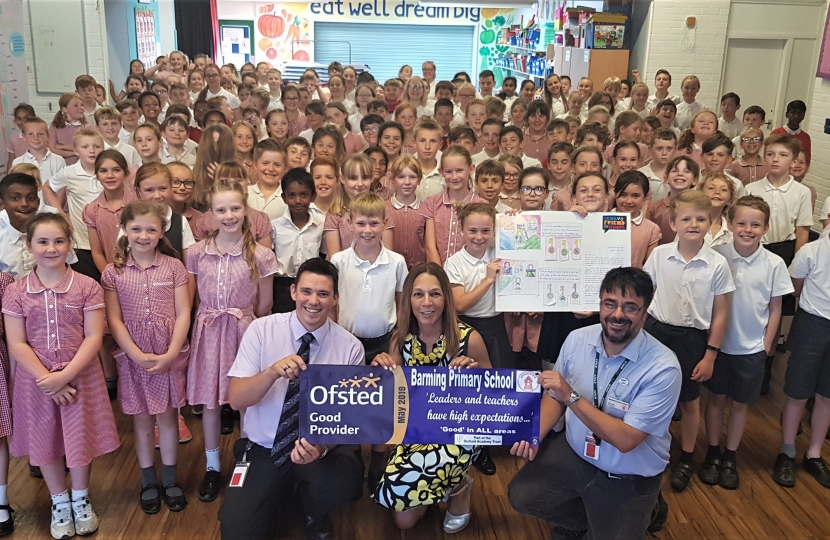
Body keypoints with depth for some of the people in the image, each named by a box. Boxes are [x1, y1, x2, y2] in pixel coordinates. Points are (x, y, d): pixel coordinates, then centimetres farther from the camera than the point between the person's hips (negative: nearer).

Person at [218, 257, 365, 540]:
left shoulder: (350, 347, -8)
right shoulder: (261, 329, -8)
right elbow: (236, 399, -12)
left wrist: (321, 446, -29)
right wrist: (273, 372, -33)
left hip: (318, 447, 0)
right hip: (262, 449, 1)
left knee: (343, 482, -31)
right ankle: (282, 489, 18)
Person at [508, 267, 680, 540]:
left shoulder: (663, 368, -25)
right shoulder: (577, 339, -10)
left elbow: (626, 439, -28)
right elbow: (555, 397, 3)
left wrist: (572, 397, -33)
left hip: (629, 477, -4)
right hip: (573, 453, 4)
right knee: (521, 495, -5)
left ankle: (642, 513, 26)